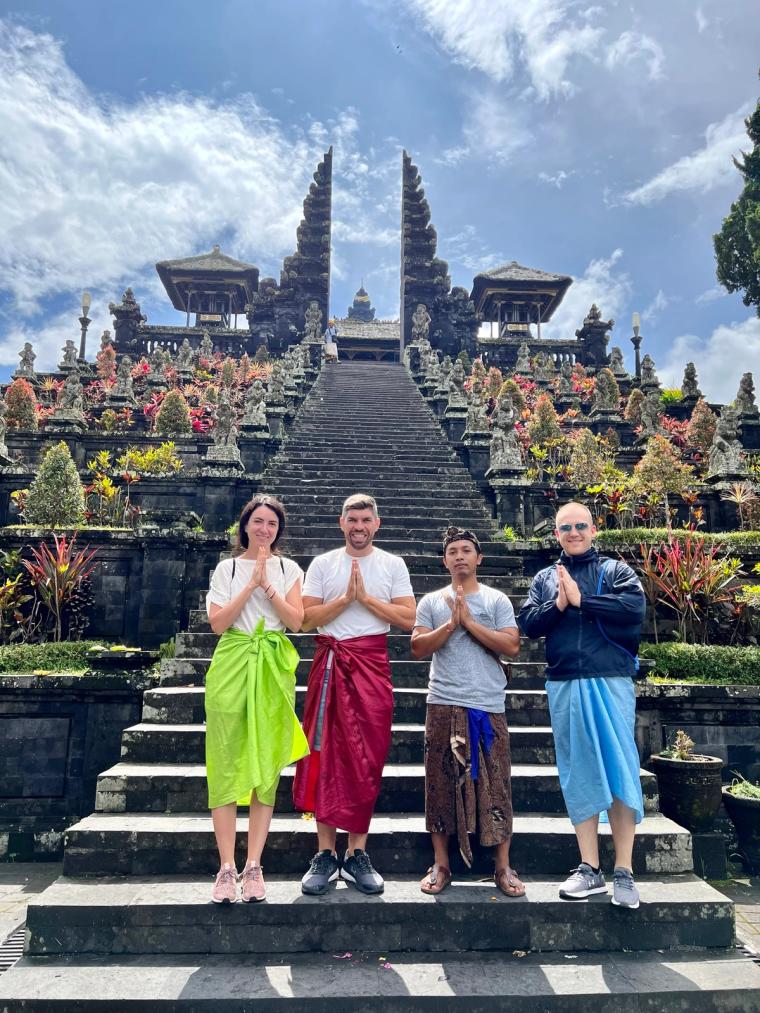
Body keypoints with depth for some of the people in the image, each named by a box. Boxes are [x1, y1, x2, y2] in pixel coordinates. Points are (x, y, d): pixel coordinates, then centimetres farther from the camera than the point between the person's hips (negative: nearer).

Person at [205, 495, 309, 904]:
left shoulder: (289, 569, 10)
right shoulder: (227, 568, 8)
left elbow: (296, 620, -2)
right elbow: (217, 623, -3)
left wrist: (267, 584, -11)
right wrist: (251, 585, -10)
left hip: (274, 669, 1)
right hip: (232, 666, 0)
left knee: (267, 764, 2)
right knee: (227, 763, -2)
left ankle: (254, 866, 11)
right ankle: (226, 868, 6)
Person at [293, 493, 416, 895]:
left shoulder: (393, 565, 7)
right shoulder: (323, 564, 7)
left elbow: (408, 618, -1)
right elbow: (306, 618, -1)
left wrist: (367, 597, -9)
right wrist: (345, 598, -13)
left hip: (372, 664, 0)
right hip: (330, 662, 0)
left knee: (367, 757, 2)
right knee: (326, 755, 1)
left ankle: (357, 854, 14)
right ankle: (326, 854, 12)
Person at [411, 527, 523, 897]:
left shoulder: (497, 600, 7)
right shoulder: (431, 602, 9)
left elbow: (512, 646, -5)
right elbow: (418, 647, 0)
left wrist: (469, 622, -10)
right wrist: (451, 623, -12)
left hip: (488, 706, -1)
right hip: (443, 705, 1)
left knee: (494, 784, 2)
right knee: (442, 782, 5)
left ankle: (503, 867, 15)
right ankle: (440, 865, 17)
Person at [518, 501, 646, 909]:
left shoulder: (615, 570, 6)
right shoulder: (544, 578, 14)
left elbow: (635, 608, -12)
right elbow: (528, 623, 3)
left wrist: (580, 600, -13)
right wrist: (557, 604, -13)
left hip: (611, 681, -3)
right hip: (564, 686, 3)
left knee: (619, 770, 0)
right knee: (578, 775, 8)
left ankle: (624, 871, 12)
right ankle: (589, 868, 19)